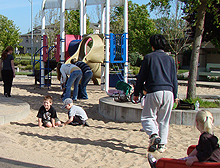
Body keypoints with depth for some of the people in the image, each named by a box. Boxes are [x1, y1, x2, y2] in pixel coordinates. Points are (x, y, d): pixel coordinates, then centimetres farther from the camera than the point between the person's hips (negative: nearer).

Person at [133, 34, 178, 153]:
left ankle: (154, 135, -20)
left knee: (147, 117, 5)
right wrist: (175, 96, 23)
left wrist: (136, 93, 11)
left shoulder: (149, 57, 3)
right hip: (168, 92, 4)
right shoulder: (170, 59, 13)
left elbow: (141, 77, 3)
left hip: (154, 91, -4)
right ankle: (162, 144, 10)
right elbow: (174, 79, 16)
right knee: (164, 120, 12)